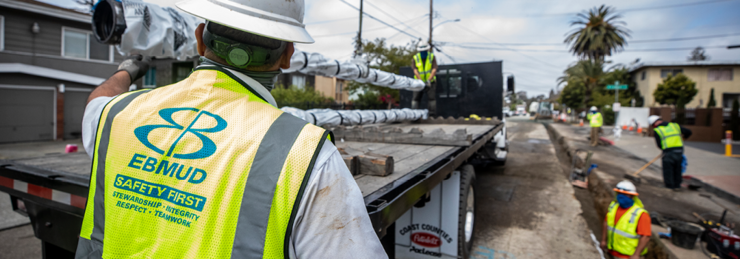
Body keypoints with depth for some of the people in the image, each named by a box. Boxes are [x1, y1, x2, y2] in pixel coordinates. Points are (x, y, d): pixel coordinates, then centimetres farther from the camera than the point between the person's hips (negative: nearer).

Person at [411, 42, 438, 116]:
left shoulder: (432, 57, -3)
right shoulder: (416, 58, -1)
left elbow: (434, 70, -12)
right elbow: (415, 70, -9)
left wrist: (429, 80, -24)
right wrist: (420, 80, -22)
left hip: (430, 82, -1)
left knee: (431, 98, -9)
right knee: (416, 98, -3)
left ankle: (432, 115, -7)